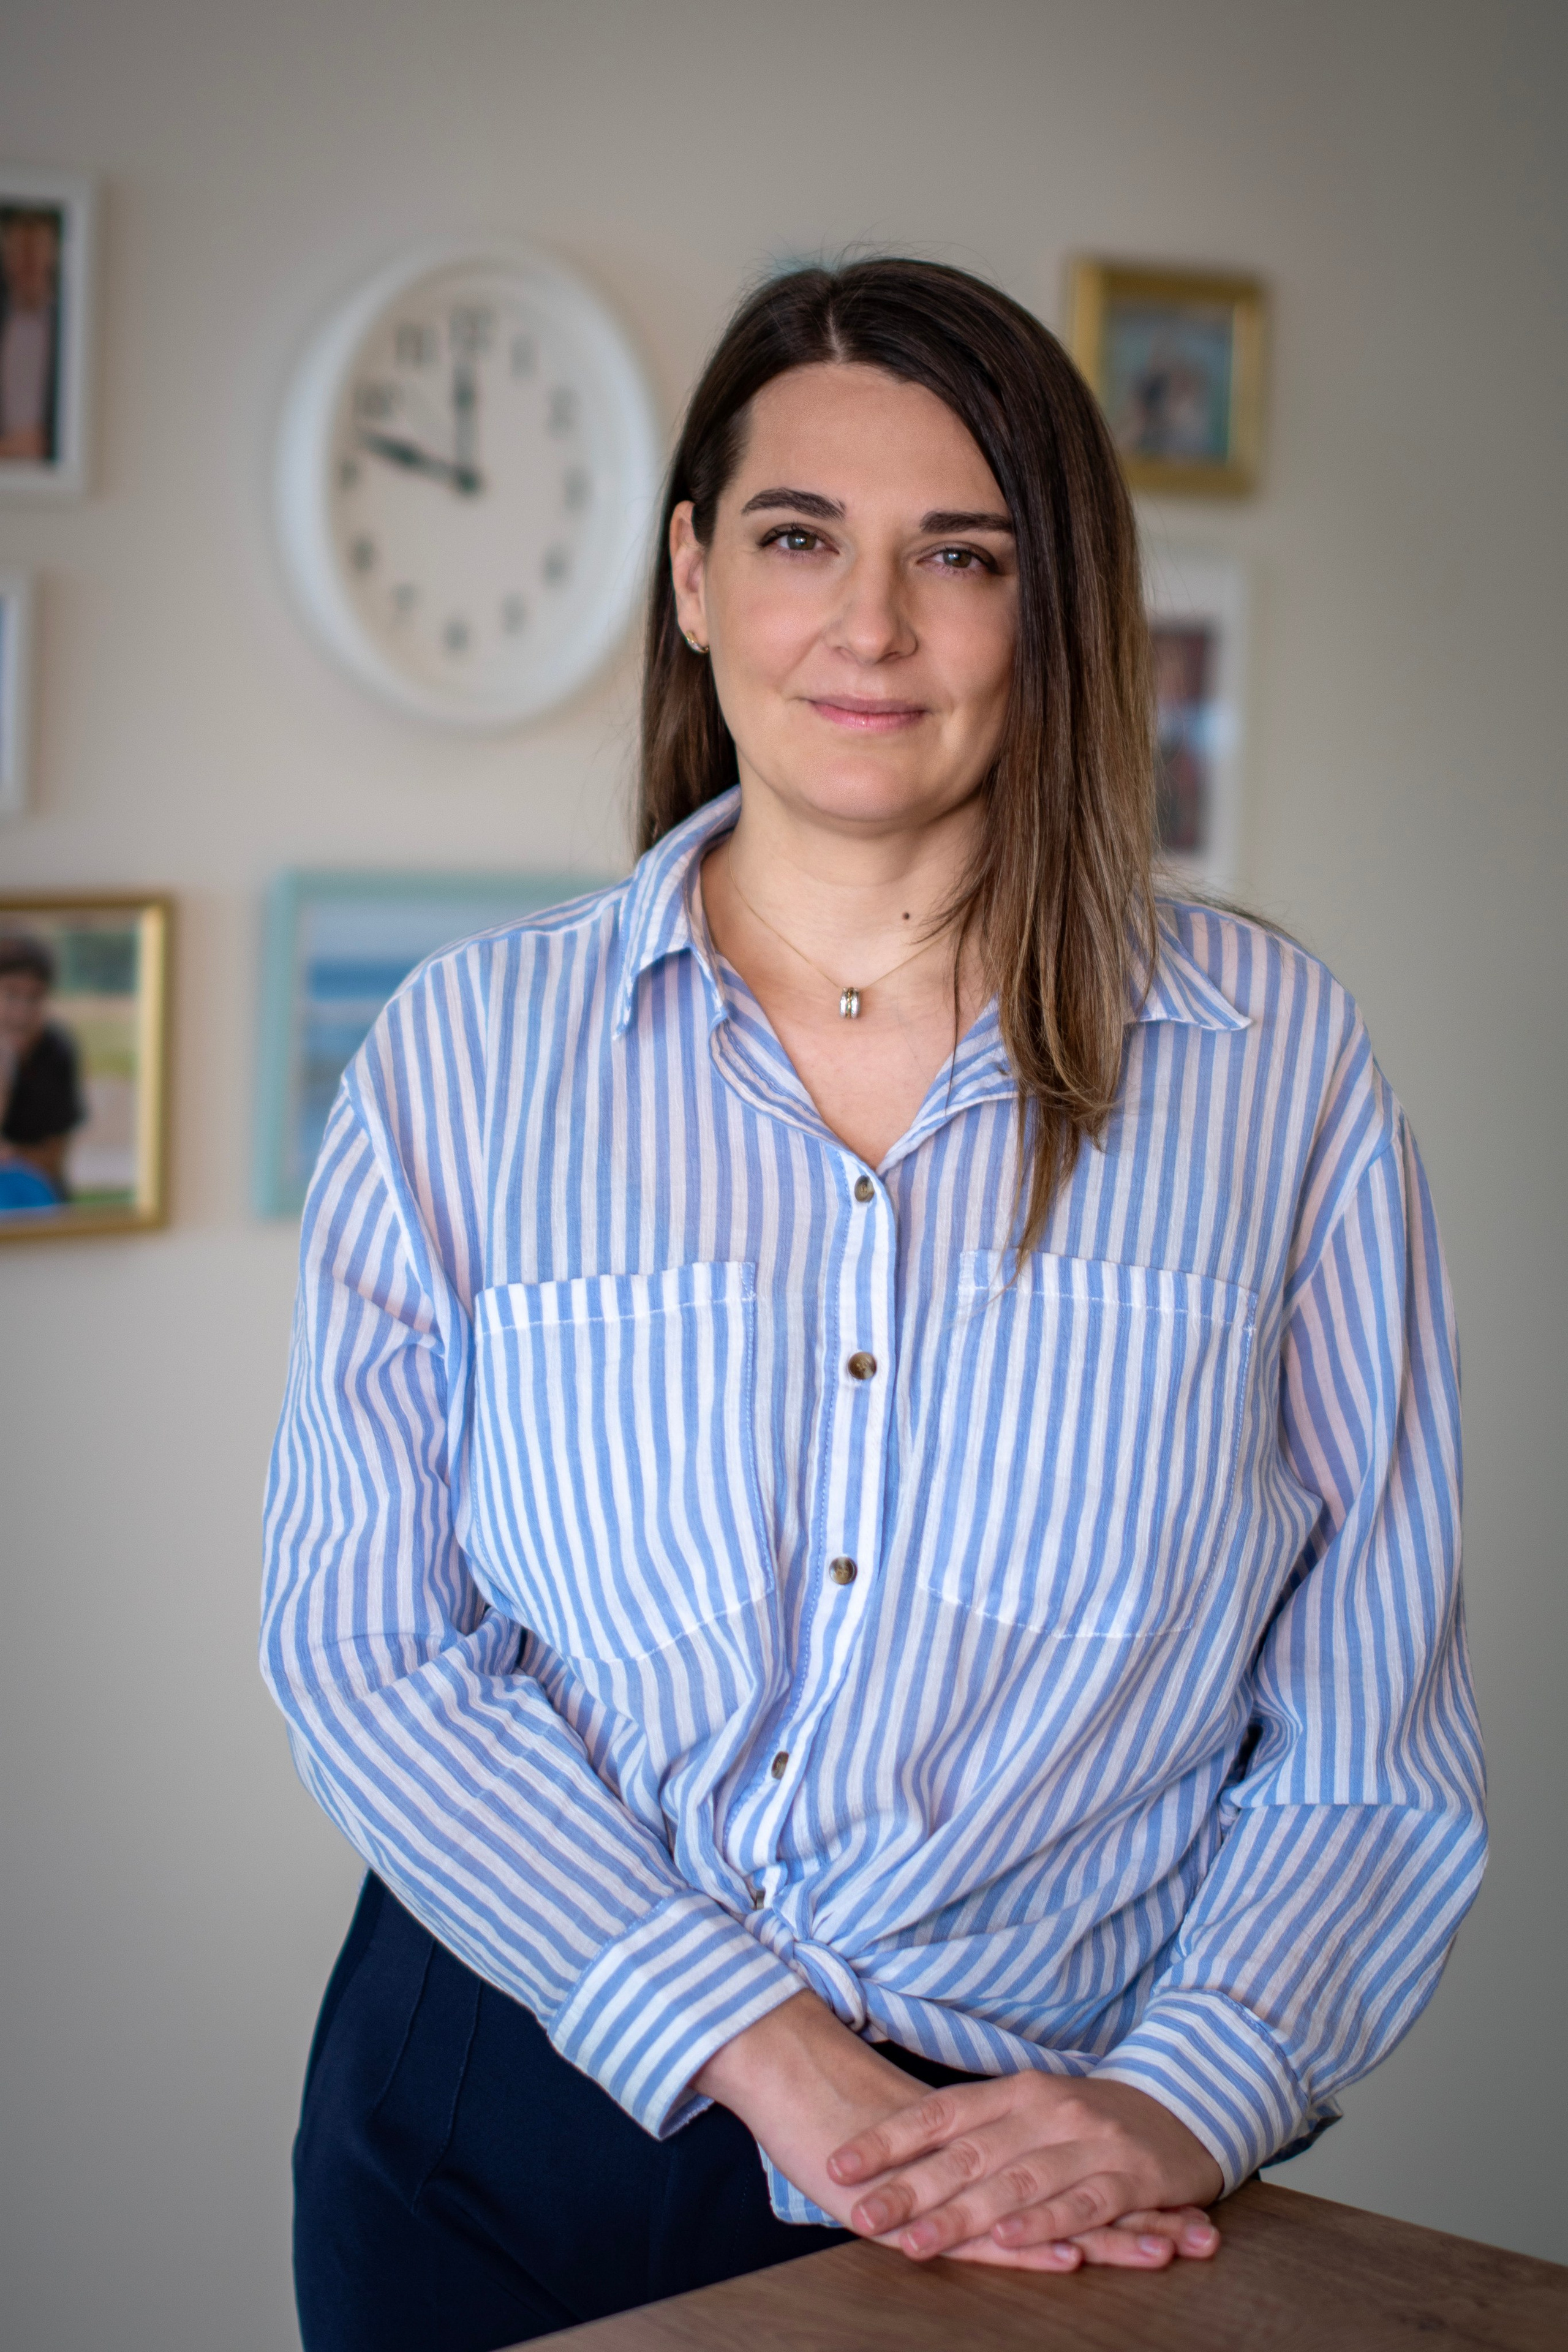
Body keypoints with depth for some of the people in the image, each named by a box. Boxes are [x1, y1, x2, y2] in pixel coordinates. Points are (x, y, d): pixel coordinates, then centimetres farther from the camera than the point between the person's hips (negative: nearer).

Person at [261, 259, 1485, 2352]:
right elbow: (369, 1648, -6)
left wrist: (1183, 2100, -17)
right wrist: (771, 2054, -16)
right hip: (531, 2134, 1)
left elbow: (1375, 1729, -2)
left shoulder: (1274, 1058, -2)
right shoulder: (469, 1053, -1)